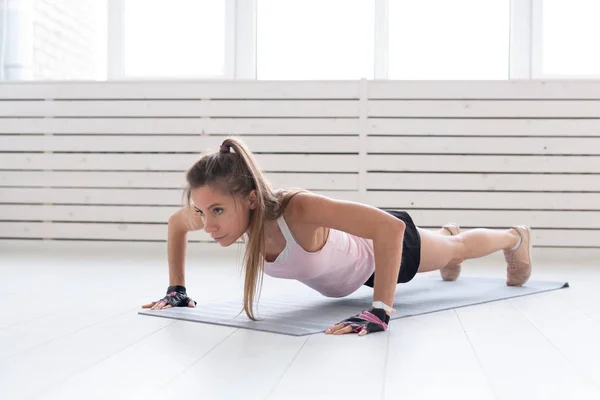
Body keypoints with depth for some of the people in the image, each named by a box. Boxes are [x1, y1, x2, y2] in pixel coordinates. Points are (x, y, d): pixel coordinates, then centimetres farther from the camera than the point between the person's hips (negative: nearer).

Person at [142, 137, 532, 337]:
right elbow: (175, 224, -10)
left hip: (382, 240, -5)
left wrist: (381, 311, -57)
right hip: (349, 249, 6)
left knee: (457, 248, 29)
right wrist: (177, 289, -13)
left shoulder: (298, 209, -51)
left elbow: (390, 227, -56)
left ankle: (515, 237, 62)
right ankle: (447, 231, 77)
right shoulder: (224, 211, -33)